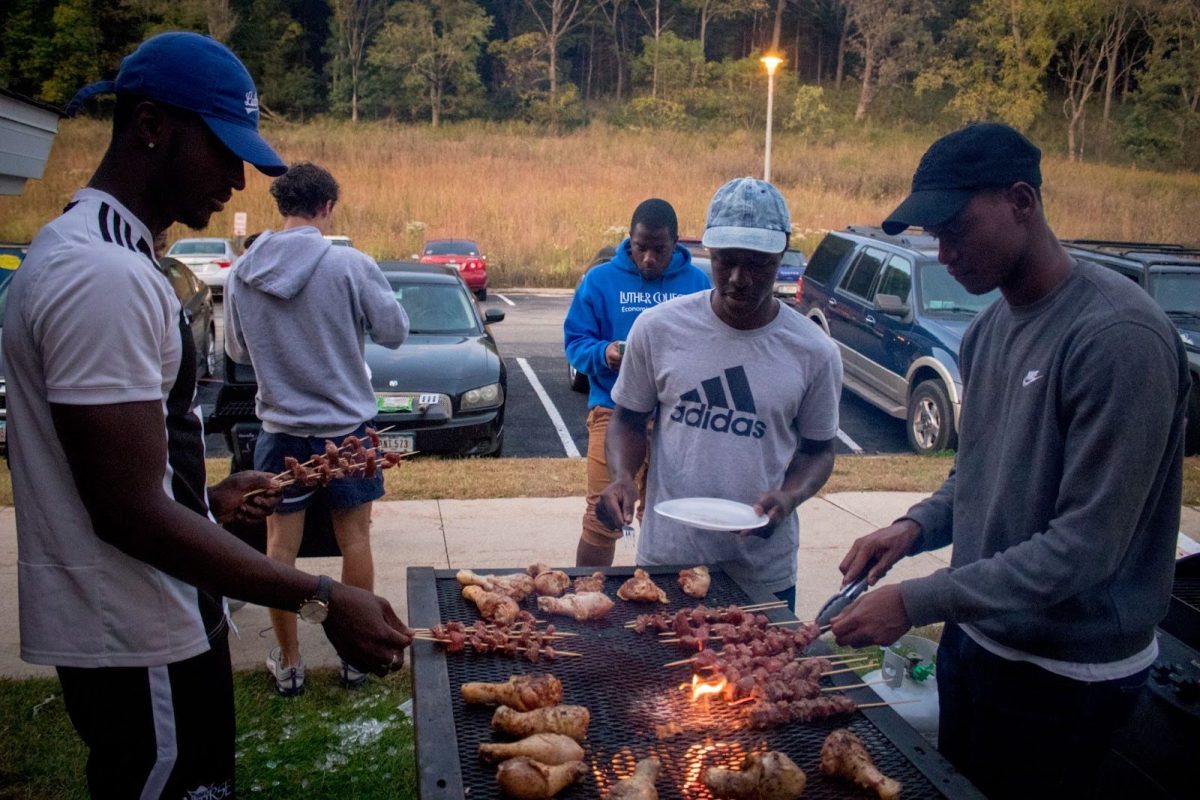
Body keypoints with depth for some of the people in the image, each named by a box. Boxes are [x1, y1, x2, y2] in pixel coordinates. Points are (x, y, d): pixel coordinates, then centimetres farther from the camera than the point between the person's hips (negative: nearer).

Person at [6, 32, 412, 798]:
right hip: (139, 645, -10)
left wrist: (208, 497, 18)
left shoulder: (87, 248, 11)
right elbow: (131, 512, -27)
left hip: (154, 622, 10)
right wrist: (323, 601, -27)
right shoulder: (105, 275, -24)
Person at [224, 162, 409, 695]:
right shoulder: (350, 265, -16)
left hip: (281, 428, 2)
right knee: (354, 539, 12)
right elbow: (393, 331, -6)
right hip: (346, 424, -2)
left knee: (281, 546, 12)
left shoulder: (244, 273, -5)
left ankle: (288, 663, 21)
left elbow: (238, 351, 7)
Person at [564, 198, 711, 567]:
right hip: (613, 412, -2)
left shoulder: (697, 283, 4)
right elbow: (575, 342, 1)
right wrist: (603, 353, -20)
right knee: (603, 518, -6)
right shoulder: (600, 279, 0)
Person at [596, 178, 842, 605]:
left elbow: (818, 449, 6)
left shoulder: (814, 352, -4)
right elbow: (629, 420, 5)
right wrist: (623, 476, -15)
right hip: (665, 556, 0)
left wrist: (789, 497, -15)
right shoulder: (658, 328, -5)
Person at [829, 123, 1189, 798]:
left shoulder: (1118, 335, -24)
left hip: (1064, 677, -7)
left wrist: (916, 602, -24)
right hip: (975, 638, 7)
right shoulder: (989, 327, 3)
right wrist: (917, 526, -5)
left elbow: (1085, 545, -25)